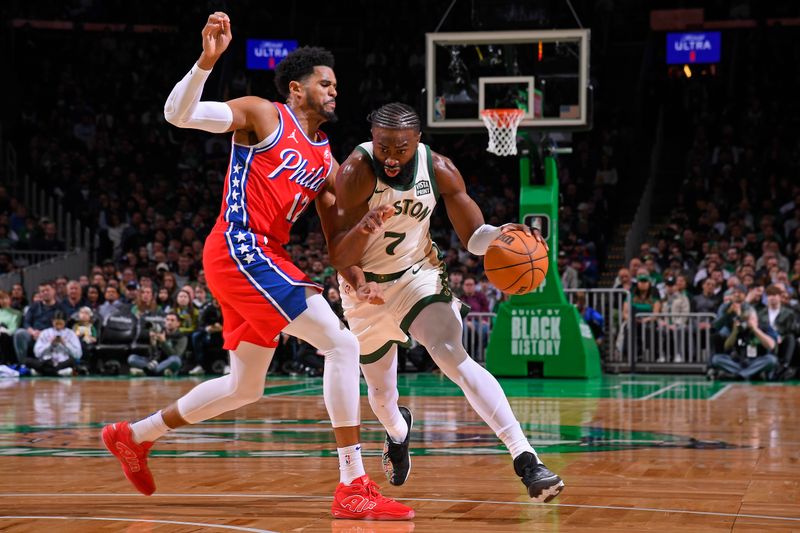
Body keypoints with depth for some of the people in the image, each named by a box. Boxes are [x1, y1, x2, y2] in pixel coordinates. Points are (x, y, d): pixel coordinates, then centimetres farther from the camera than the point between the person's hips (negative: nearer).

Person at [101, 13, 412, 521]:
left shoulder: (326, 163, 20)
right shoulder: (263, 115, 0)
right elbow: (178, 114, -12)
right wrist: (207, 60, -26)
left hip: (264, 259, 9)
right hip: (239, 247, -9)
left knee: (245, 387, 19)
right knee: (341, 343, -17)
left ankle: (134, 435, 35)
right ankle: (354, 486, -19)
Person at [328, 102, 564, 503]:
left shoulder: (438, 169, -16)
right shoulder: (355, 172, -26)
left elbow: (473, 236, -7)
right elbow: (338, 257, -26)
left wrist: (503, 235, -29)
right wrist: (364, 228, -47)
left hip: (419, 272, 0)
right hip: (367, 286, 0)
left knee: (453, 357, -25)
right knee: (380, 389, 14)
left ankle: (526, 461, -34)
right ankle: (398, 432, 55)